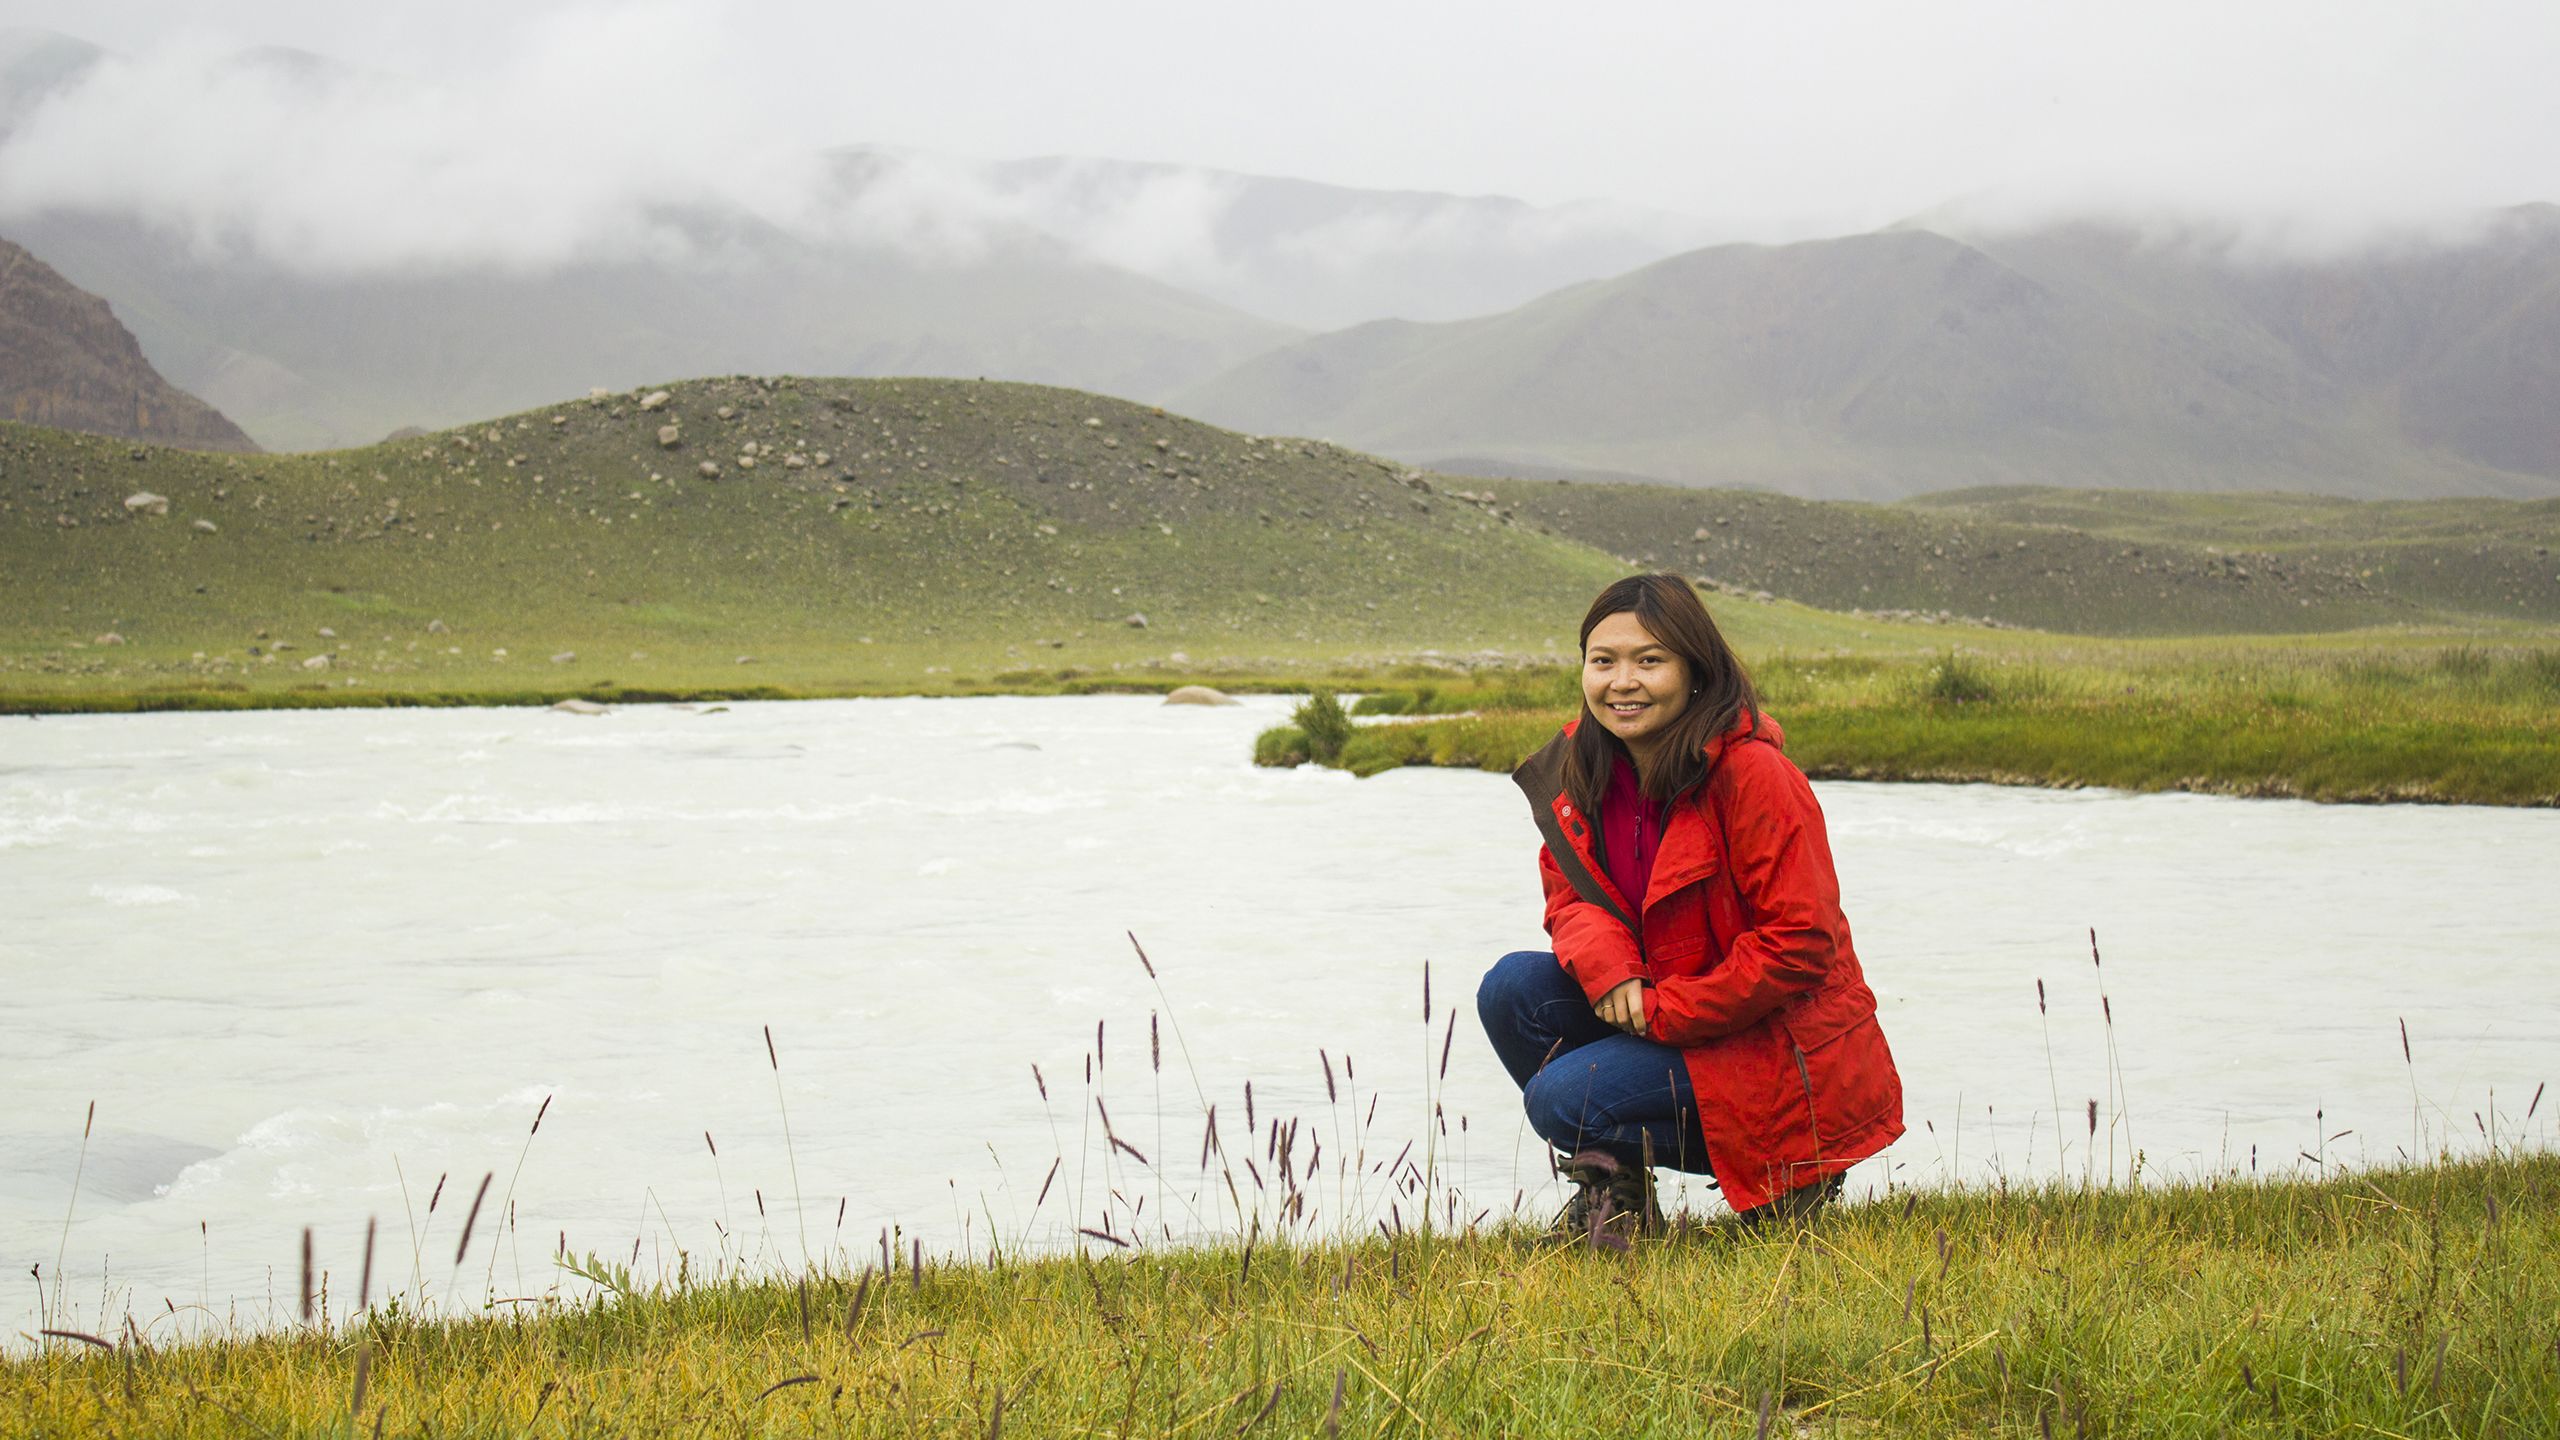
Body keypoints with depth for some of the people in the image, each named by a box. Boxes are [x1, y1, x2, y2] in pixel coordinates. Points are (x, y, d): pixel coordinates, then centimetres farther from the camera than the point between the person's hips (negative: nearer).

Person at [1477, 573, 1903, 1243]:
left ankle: (1782, 1179, -1)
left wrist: (1663, 1010, -21)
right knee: (1512, 988, -12)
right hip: (1650, 1008, 7)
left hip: (1775, 1048, -7)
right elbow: (1568, 894, 5)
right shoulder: (1583, 767, 0)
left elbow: (1800, 943, -23)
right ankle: (1613, 1182, 5)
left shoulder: (1751, 774, -22)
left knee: (1562, 1099, -21)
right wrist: (1606, 967, -19)